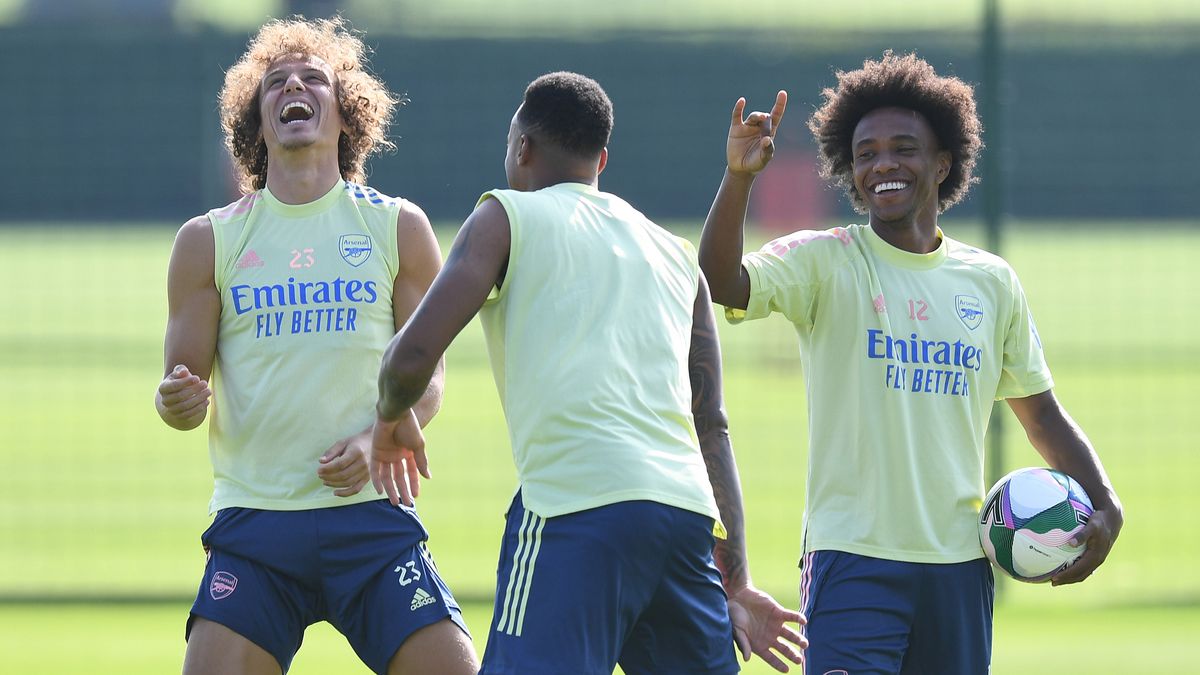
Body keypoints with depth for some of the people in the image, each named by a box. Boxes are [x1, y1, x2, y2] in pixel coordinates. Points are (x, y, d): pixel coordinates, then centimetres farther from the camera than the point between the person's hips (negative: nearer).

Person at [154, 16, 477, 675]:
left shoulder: (398, 227, 8)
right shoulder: (208, 241, 8)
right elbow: (185, 383, 8)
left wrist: (377, 440, -12)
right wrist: (178, 402, -16)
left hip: (372, 517, 0)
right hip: (252, 521, 0)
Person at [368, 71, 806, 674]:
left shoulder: (508, 217, 10)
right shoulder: (676, 255, 26)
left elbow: (414, 355, -2)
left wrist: (391, 419, 21)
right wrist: (736, 584, 24)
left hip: (578, 509, -6)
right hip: (689, 515, 6)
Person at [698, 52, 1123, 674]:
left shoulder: (991, 282, 12)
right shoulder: (823, 262, 0)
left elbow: (1041, 413, 20)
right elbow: (723, 284, -19)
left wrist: (1104, 508, 7)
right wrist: (738, 178, -33)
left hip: (960, 565, 4)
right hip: (853, 555, -4)